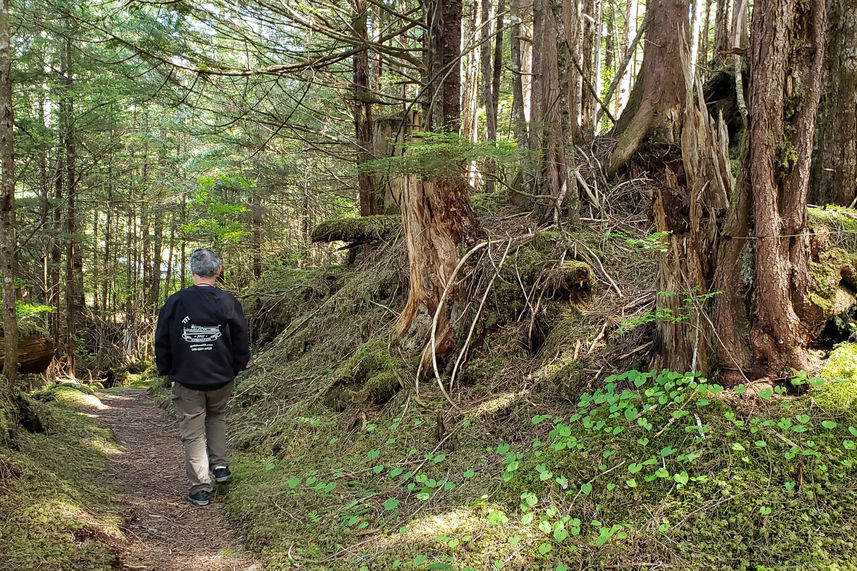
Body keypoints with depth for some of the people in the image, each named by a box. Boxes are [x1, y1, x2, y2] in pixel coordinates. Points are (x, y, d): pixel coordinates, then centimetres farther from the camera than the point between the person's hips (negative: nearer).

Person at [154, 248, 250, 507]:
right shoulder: (229, 302, -7)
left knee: (193, 432, 6)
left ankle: (200, 488, 6)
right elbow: (242, 342, -1)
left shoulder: (175, 302, -8)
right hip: (221, 379, 2)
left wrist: (166, 371, 13)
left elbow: (161, 342, 0)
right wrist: (235, 368, 13)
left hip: (186, 379, -1)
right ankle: (220, 465, 17)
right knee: (217, 417, 27)